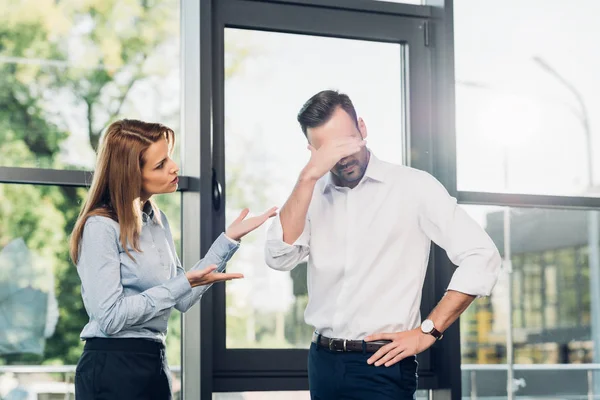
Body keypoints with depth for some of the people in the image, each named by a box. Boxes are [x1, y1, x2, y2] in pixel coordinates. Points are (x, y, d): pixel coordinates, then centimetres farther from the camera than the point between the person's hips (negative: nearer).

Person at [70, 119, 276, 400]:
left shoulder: (157, 220, 8)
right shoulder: (101, 227, -14)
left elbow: (182, 300, 7)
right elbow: (110, 317, -20)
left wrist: (228, 239, 6)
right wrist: (182, 283, -20)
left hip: (154, 362, 7)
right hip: (112, 367, -7)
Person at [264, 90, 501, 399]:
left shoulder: (413, 186, -5)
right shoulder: (312, 194, 8)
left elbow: (482, 256, -10)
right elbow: (279, 258, -8)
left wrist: (427, 332, -11)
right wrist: (308, 176, -14)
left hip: (382, 366, -4)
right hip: (322, 361, 4)